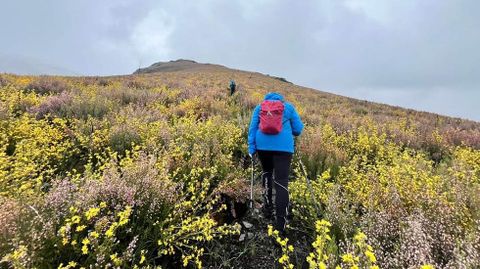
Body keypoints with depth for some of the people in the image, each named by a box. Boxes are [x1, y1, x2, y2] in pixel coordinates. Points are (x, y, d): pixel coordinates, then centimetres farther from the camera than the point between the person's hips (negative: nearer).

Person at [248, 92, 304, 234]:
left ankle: (268, 207, 28)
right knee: (281, 181, -2)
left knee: (267, 172, 25)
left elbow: (252, 128, 6)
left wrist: (251, 148, 3)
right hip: (283, 146, -2)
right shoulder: (288, 107, 14)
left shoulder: (259, 107, 16)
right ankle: (281, 222, -5)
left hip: (263, 145, 2)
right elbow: (298, 129, 13)